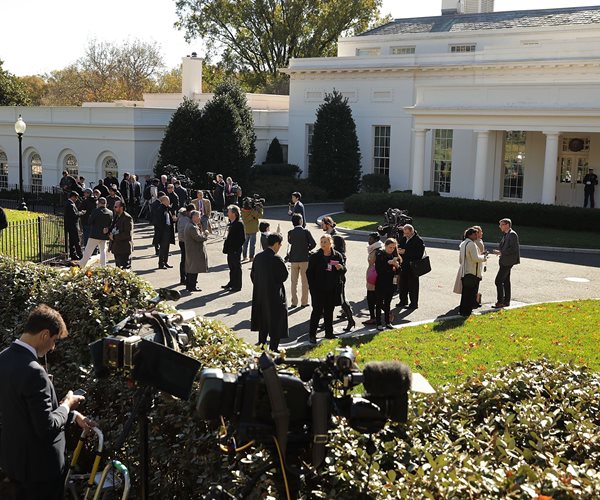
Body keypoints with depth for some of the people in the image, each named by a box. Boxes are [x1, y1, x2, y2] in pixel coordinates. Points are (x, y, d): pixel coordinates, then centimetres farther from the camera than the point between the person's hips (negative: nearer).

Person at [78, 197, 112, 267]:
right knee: (103, 251, 14)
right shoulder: (110, 213, 1)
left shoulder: (96, 211, -11)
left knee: (88, 251, 3)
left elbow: (90, 222, -8)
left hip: (95, 234, -4)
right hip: (104, 235, 4)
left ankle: (81, 265, 7)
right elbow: (111, 225, 5)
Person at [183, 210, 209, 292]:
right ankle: (192, 287, 1)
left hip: (189, 251, 11)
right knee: (194, 270, -4)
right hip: (195, 252, -11)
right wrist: (205, 234, -10)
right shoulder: (192, 227, -21)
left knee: (190, 268, 17)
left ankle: (189, 285, 25)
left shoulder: (188, 225, 13)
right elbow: (199, 238, -25)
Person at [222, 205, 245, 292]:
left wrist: (236, 247, -17)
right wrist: (226, 247, 13)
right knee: (231, 267, 17)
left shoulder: (239, 224, -16)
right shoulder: (231, 223, 10)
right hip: (230, 249, 9)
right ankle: (232, 283, 29)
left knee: (237, 267, 1)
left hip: (236, 250, -9)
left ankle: (237, 286, 8)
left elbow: (242, 238, -17)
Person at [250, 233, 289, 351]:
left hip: (260, 294, 7)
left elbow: (252, 275, 8)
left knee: (263, 323, 20)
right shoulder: (276, 259, -19)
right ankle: (273, 349, 5)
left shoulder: (258, 257, 1)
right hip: (274, 295, -7)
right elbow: (284, 276, -13)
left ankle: (261, 345, 29)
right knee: (276, 323, 4)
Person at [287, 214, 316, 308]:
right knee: (305, 281, 8)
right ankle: (304, 302, 10)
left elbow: (290, 243, 0)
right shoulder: (306, 231, -10)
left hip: (293, 259, 2)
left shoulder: (290, 233, -4)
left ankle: (294, 302, 11)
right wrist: (307, 249, 5)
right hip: (304, 259, -2)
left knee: (294, 282, 11)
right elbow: (313, 243, -11)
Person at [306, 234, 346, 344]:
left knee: (329, 311, 12)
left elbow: (343, 271, 7)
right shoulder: (315, 256, -4)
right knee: (317, 311, -4)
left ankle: (329, 333, 22)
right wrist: (312, 286, -10)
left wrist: (341, 268, -16)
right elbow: (309, 272, -2)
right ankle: (312, 334, 2)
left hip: (332, 290, 3)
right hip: (318, 289, -3)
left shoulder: (337, 256, 2)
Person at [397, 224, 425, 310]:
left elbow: (418, 254, -23)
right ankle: (403, 301, 27)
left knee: (413, 286, -1)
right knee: (403, 284, 14)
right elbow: (400, 246, 22)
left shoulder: (418, 240, -15)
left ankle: (414, 303, 8)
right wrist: (399, 249, -4)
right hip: (404, 266, 8)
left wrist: (405, 252, -23)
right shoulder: (404, 238, 10)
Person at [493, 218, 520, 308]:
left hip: (507, 262, -10)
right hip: (505, 262, 10)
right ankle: (506, 301, 21)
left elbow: (513, 249, -21)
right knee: (506, 281, 14)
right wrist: (500, 251, 3)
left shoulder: (512, 234, -14)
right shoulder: (506, 234, 15)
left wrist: (501, 252, -20)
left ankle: (500, 301, -10)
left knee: (498, 281, -12)